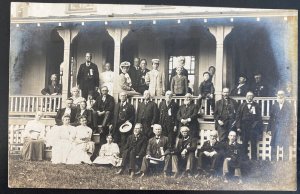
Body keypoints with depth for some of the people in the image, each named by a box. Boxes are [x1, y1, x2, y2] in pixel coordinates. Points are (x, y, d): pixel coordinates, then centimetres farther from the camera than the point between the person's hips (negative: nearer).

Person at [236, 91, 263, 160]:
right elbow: (238, 117, 6)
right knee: (244, 144, 4)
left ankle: (254, 159, 9)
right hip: (244, 128, 1)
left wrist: (260, 129, -1)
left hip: (254, 128, -1)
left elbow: (259, 117, 5)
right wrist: (238, 127, -3)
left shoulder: (256, 106, 7)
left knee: (254, 144, 2)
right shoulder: (242, 106, 10)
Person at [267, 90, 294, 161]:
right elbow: (271, 118, 8)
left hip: (285, 130, -1)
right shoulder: (274, 106, 6)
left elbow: (291, 119, 3)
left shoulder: (289, 106, 2)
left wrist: (290, 129, -3)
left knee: (285, 147, 2)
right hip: (275, 129, 1)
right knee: (273, 146, 2)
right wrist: (269, 129, 3)